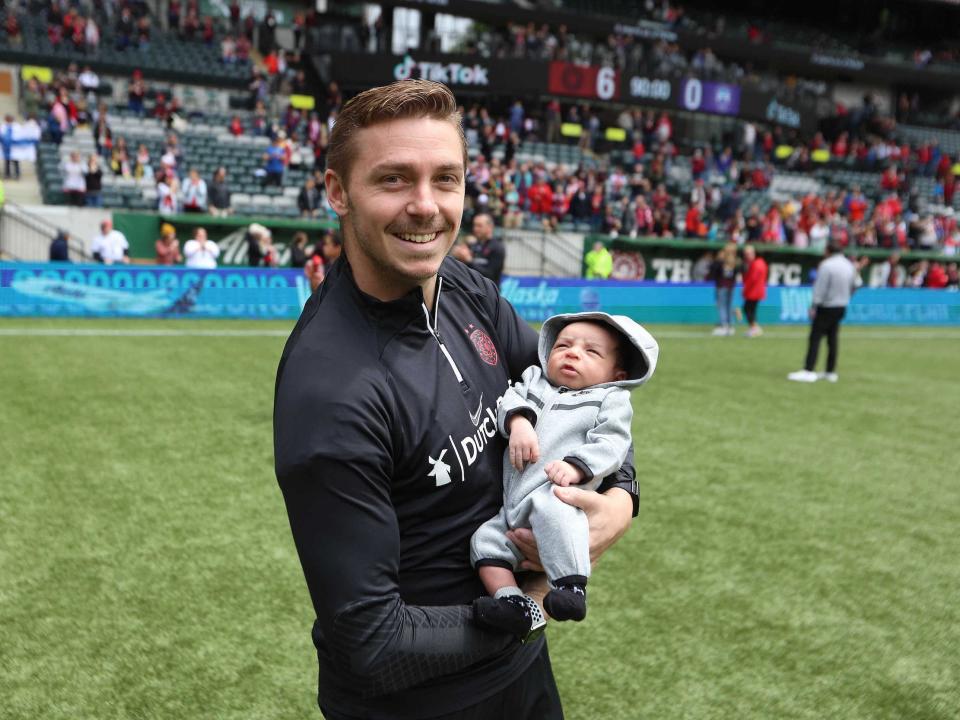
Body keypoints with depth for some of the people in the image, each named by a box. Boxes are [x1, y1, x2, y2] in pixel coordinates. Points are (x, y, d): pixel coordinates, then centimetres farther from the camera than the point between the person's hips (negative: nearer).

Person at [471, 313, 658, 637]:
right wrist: (518, 421, -16)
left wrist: (576, 466, -23)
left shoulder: (611, 400, 10)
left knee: (548, 507, -37)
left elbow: (610, 445, -5)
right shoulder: (535, 380, 25)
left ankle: (571, 587, -36)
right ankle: (512, 602, -9)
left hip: (557, 496, -6)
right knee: (486, 540, -8)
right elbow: (513, 398, 7)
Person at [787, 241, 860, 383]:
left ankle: (808, 371, -15)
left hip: (827, 307, -7)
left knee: (815, 337, -8)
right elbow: (854, 285, 16)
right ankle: (831, 372, 15)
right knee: (833, 339, 11)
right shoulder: (849, 266, 9)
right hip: (842, 307, 7)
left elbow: (820, 288, -16)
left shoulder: (826, 265, -14)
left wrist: (814, 306, -12)